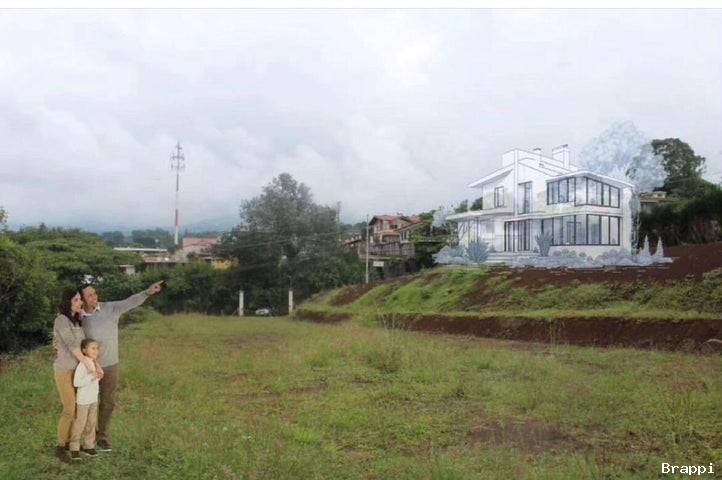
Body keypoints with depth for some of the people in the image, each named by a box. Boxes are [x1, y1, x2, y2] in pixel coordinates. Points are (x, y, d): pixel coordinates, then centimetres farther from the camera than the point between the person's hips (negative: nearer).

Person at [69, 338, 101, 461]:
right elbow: (76, 382, -26)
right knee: (79, 424, 3)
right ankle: (74, 448, 17)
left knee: (91, 423, 13)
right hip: (83, 400, -7)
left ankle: (88, 446, 25)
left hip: (94, 399, 7)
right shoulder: (82, 365, -21)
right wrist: (91, 376, -28)